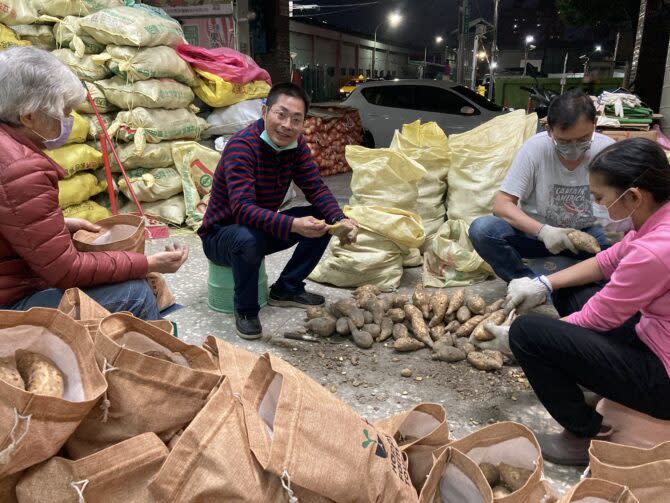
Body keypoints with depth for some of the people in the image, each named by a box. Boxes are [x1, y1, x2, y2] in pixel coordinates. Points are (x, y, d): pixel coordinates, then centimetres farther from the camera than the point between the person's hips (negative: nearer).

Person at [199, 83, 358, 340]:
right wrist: (293, 225, -52)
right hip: (220, 235, -7)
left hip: (264, 227, 7)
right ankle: (246, 310, -13)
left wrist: (340, 220, -27)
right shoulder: (242, 145, -28)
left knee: (325, 219, -7)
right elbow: (243, 209, -38)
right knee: (249, 238, -41)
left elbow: (317, 189, -7)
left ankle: (286, 289, 6)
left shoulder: (296, 145, -5)